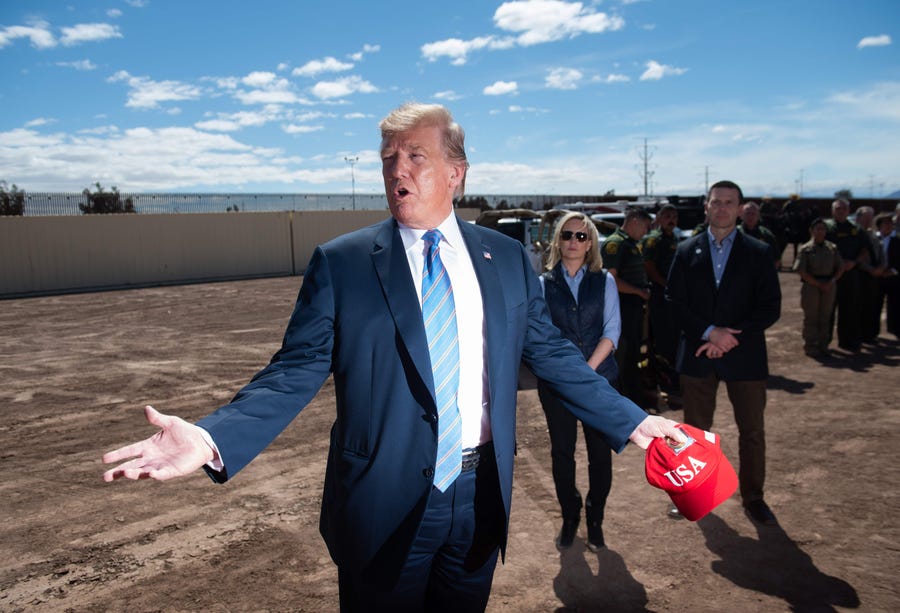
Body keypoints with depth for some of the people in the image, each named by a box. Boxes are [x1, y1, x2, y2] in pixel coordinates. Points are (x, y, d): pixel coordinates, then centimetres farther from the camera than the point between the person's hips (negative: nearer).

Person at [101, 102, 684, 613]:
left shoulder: (507, 258, 2)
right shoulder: (340, 263, -7)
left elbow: (552, 354, 7)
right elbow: (296, 372, -10)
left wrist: (632, 420, 5)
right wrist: (213, 438, -24)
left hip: (481, 495, 3)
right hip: (386, 505, -2)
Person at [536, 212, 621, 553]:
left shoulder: (604, 281, 6)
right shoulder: (543, 284, 5)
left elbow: (611, 330, -2)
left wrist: (588, 369, -13)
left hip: (599, 378, 0)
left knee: (600, 451, 4)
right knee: (562, 450, 7)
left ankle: (595, 519, 24)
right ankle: (569, 517, 26)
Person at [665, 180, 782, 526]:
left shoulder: (758, 252, 2)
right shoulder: (687, 250, 4)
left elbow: (770, 307, -3)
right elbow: (674, 299, -2)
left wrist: (730, 337, -14)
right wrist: (708, 332, -15)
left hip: (744, 355, 0)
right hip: (698, 354, 1)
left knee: (753, 431, 7)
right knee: (695, 429, 11)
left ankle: (753, 498, 24)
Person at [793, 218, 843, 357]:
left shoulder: (832, 248, 7)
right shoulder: (806, 249, -4)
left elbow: (840, 268, 9)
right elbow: (802, 271, -9)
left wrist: (832, 281, -7)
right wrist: (818, 284, -12)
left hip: (829, 286, 4)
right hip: (811, 286, -4)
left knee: (825, 317, 10)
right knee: (811, 317, 3)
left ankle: (823, 345, 20)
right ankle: (811, 346, 11)